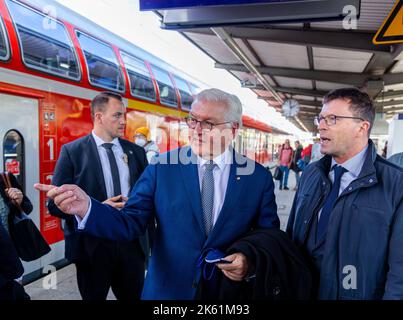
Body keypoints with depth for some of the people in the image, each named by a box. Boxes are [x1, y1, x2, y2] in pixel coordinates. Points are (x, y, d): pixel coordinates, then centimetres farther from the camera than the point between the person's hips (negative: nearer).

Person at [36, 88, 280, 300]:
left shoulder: (259, 177, -7)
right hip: (167, 290, 1)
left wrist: (251, 263, -22)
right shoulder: (162, 167, -8)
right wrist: (86, 207, -27)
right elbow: (131, 223, -11)